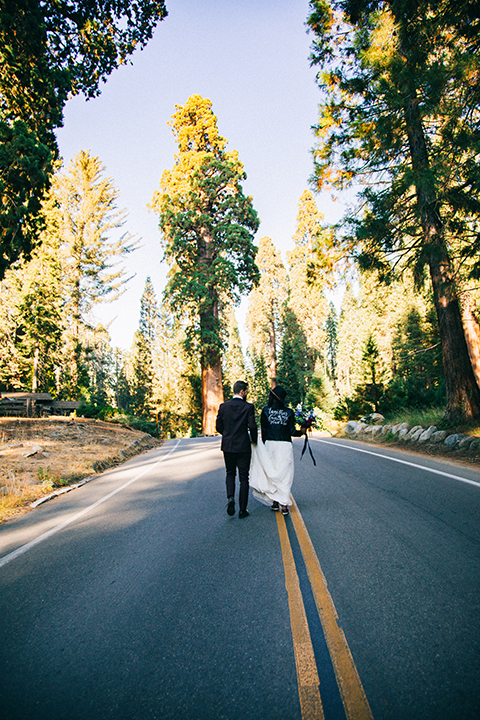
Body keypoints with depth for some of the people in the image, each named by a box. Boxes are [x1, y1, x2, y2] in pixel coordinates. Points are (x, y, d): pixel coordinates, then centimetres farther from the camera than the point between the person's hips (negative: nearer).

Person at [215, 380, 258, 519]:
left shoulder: (223, 406, -1)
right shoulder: (248, 407, -10)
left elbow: (218, 426, 2)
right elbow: (252, 426, -16)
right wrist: (254, 440, 3)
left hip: (227, 446, 3)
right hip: (243, 446, -3)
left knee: (230, 473, 21)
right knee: (244, 478, 8)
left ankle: (230, 498, -2)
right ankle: (242, 510, 13)